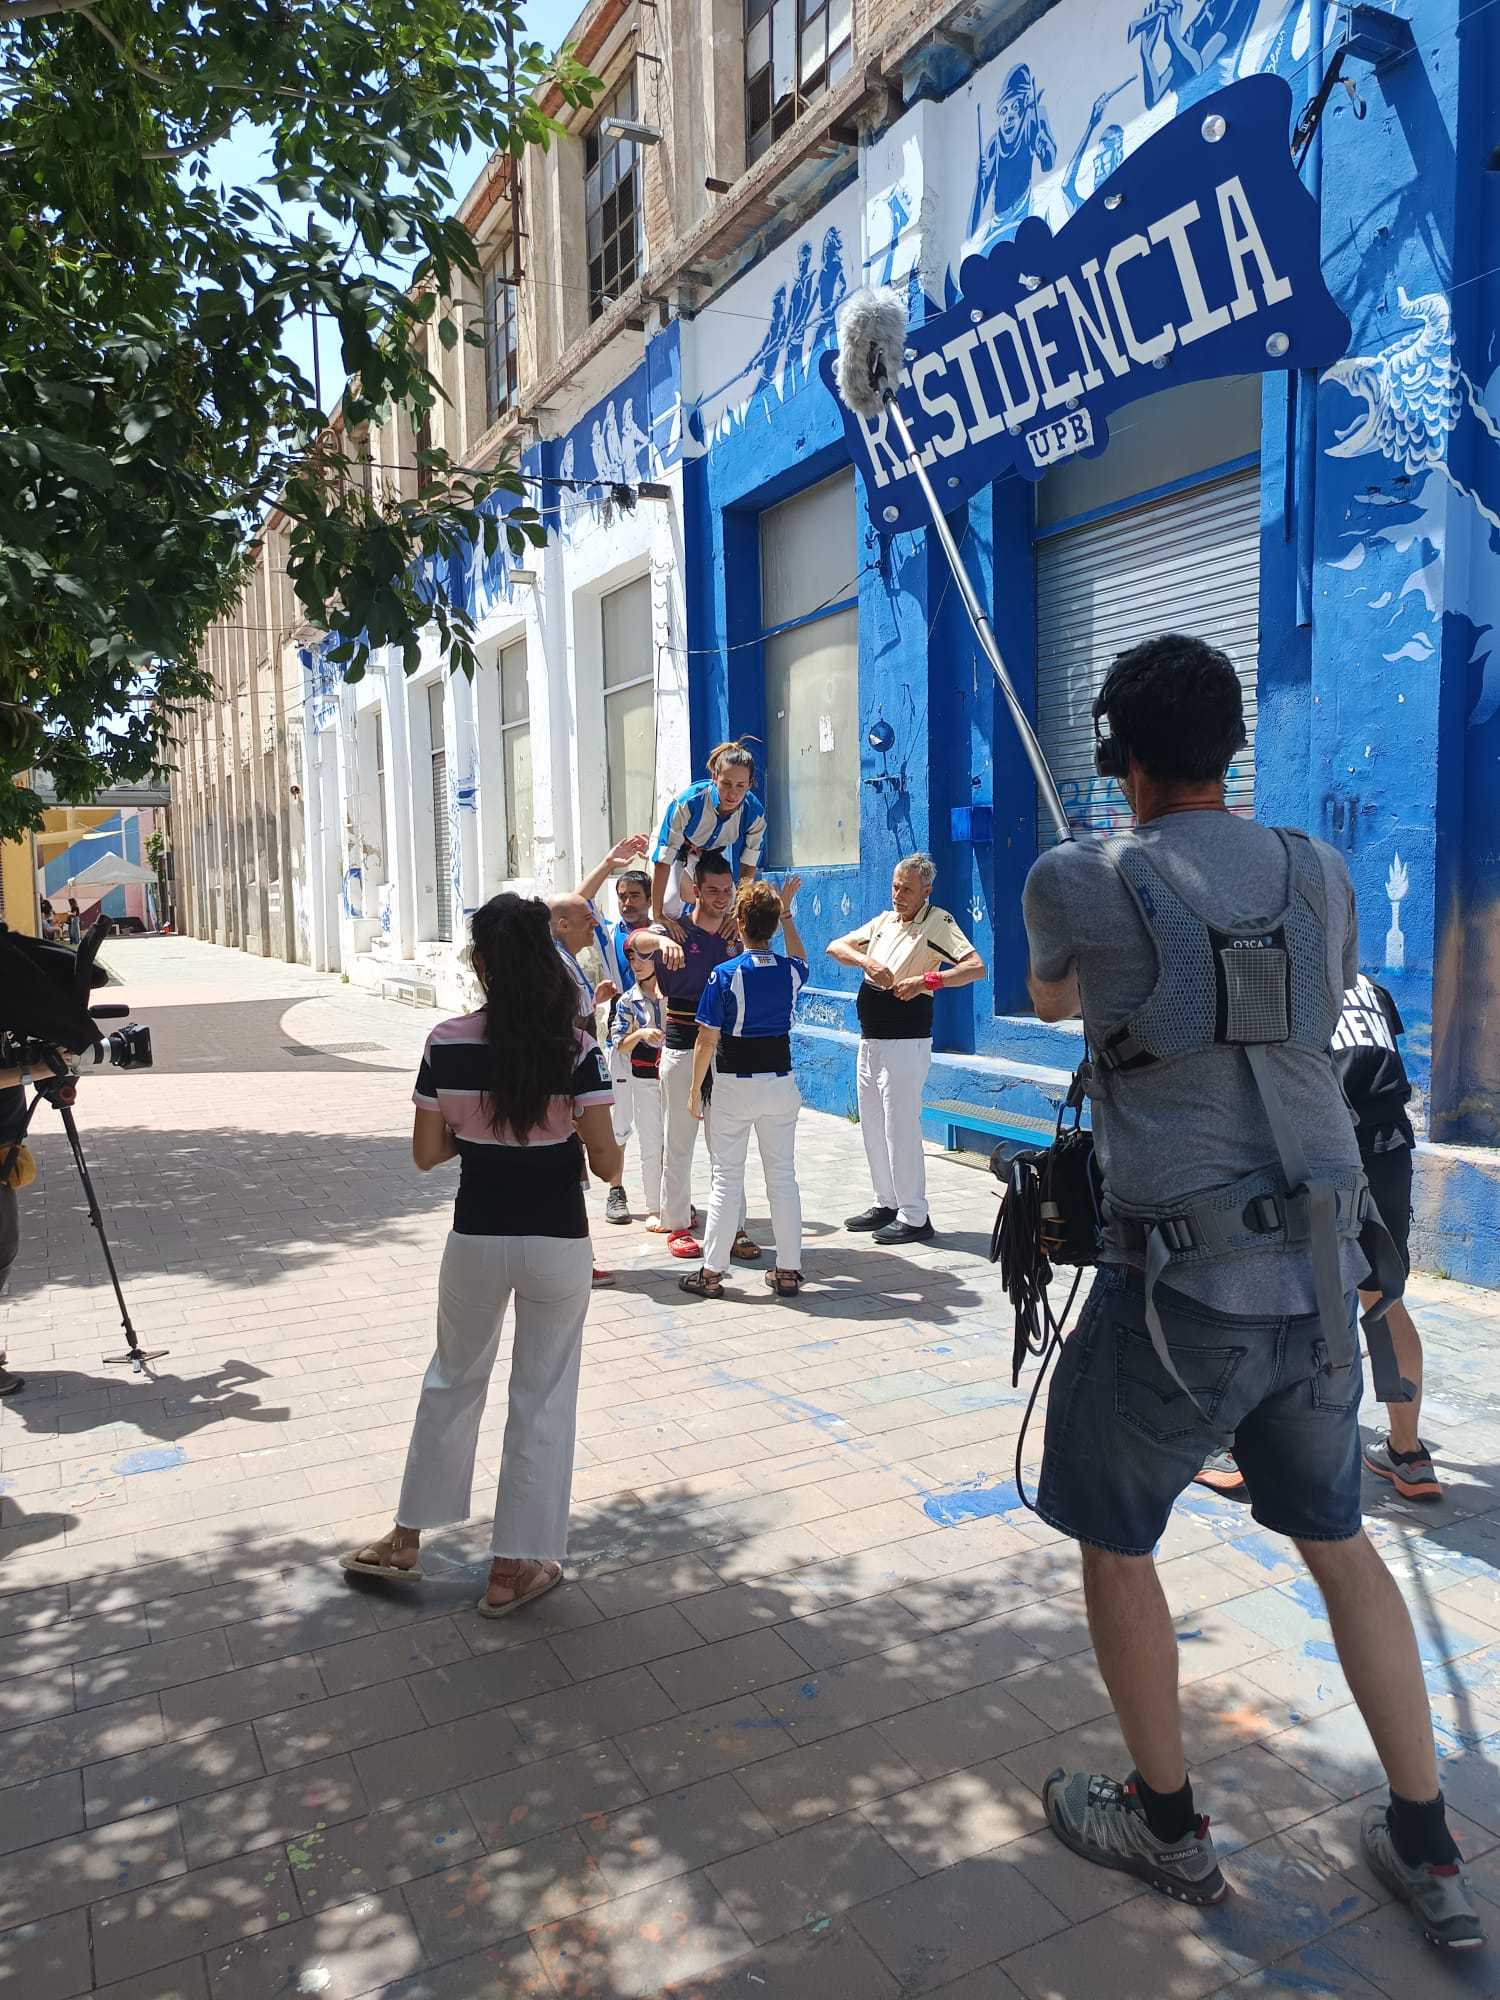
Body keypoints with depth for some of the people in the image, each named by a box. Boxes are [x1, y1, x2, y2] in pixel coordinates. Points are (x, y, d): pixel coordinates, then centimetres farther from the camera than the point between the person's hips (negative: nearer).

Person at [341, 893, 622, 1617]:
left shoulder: (447, 1044, -9)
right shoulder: (576, 1048, -13)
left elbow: (426, 1153, -2)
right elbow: (606, 1164, -12)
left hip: (476, 1239, 2)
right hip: (558, 1244, -2)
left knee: (452, 1381, 22)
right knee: (542, 1400, 12)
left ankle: (406, 1541, 35)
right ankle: (514, 1568, 23)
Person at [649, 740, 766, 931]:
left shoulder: (755, 814, -32)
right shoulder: (686, 803, -42)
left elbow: (747, 869, -23)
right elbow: (663, 862, -41)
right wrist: (658, 916, -45)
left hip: (715, 851, 3)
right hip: (676, 848, -3)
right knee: (670, 907, -21)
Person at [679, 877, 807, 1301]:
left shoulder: (725, 975, -14)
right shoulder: (791, 971, -2)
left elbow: (706, 1040, -12)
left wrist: (695, 1090, -2)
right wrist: (786, 913, 30)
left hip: (734, 1086, -3)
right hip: (780, 1083, 3)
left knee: (727, 1178, 4)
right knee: (783, 1176, 9)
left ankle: (711, 1272, 9)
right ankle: (788, 1270, 14)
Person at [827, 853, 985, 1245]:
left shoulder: (937, 922, -10)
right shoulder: (884, 920, 13)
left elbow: (976, 967, -21)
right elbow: (835, 947, 9)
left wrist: (926, 981, -29)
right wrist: (867, 962, -10)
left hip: (905, 1042, -8)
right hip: (871, 1039, 8)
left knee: (901, 1129, -7)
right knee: (873, 1128, 15)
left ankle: (914, 1217, 2)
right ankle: (887, 1204, 27)